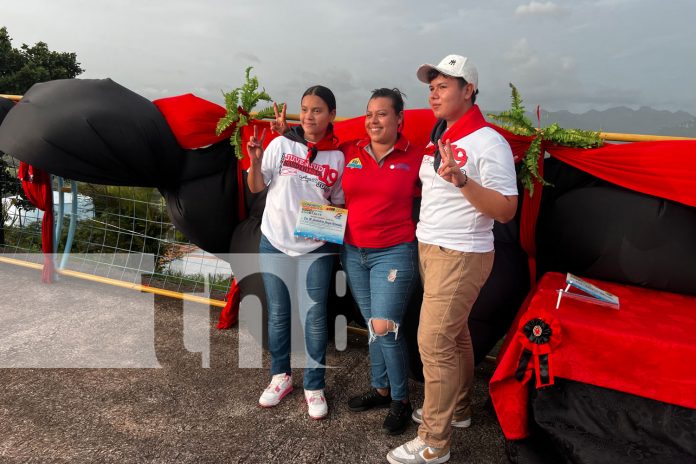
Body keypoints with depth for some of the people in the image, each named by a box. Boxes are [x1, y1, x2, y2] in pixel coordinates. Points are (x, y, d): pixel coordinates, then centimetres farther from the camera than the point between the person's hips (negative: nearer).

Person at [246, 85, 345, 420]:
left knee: (314, 317, 2)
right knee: (278, 313, 12)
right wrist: (255, 160, -17)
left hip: (315, 248, 0)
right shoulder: (281, 144, -2)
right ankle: (281, 376, 32)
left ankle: (314, 387, 20)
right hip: (274, 243, 1)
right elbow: (256, 187, 0)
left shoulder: (337, 157, 1)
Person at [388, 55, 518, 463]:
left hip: (460, 256, -8)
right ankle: (458, 409, 36)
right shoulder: (437, 139, 12)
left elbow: (506, 210, -19)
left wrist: (461, 180, -30)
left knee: (435, 342, -7)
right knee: (453, 335, 19)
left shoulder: (487, 142, -14)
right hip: (430, 248, 8)